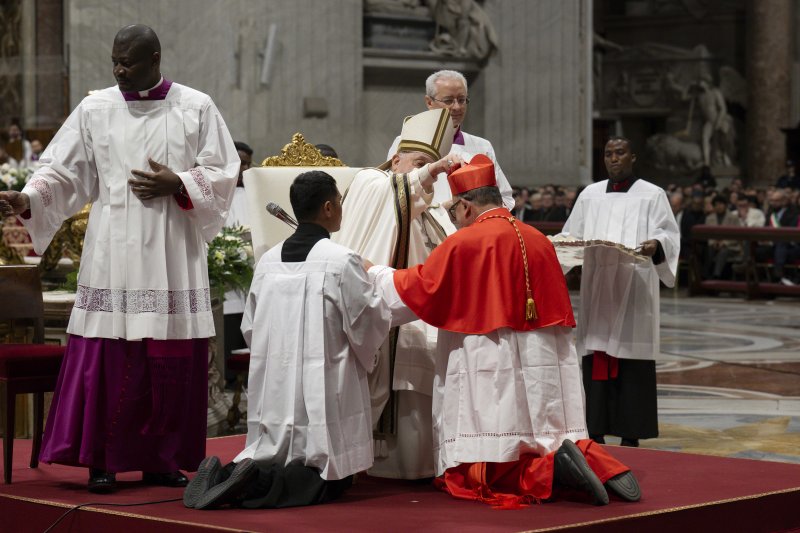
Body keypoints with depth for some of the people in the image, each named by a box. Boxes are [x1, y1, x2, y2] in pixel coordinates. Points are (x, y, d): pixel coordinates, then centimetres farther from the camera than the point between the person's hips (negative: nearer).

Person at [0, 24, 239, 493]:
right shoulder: (95, 109, 6)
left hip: (173, 255, 0)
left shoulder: (197, 108, 4)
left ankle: (162, 460, 11)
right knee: (106, 357, -6)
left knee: (172, 360, 1)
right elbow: (64, 171, 5)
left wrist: (177, 185, -10)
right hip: (113, 252, 0)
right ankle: (102, 461, 2)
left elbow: (223, 172, 5)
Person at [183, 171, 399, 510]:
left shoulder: (268, 260, 5)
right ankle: (259, 484, -18)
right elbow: (373, 325, -4)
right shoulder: (341, 261, -12)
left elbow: (250, 329, 12)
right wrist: (372, 278, 16)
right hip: (322, 397, -6)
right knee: (332, 480, 6)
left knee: (275, 464, 21)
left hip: (273, 394, 6)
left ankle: (228, 476, -7)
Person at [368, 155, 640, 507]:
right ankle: (598, 463, -10)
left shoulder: (463, 243, -8)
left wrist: (375, 272, 18)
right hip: (546, 381, 6)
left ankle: (553, 470, -20)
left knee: (467, 478, 0)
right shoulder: (539, 241, 9)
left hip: (490, 379, -6)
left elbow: (413, 291, 1)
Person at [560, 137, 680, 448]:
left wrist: (656, 244, -23)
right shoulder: (590, 195, 16)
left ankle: (630, 434, -2)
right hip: (597, 286, 3)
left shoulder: (652, 195, 6)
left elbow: (669, 234, -2)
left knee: (631, 359, -6)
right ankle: (596, 431, 3)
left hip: (634, 287, -3)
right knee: (596, 357, -1)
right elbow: (572, 234, 16)